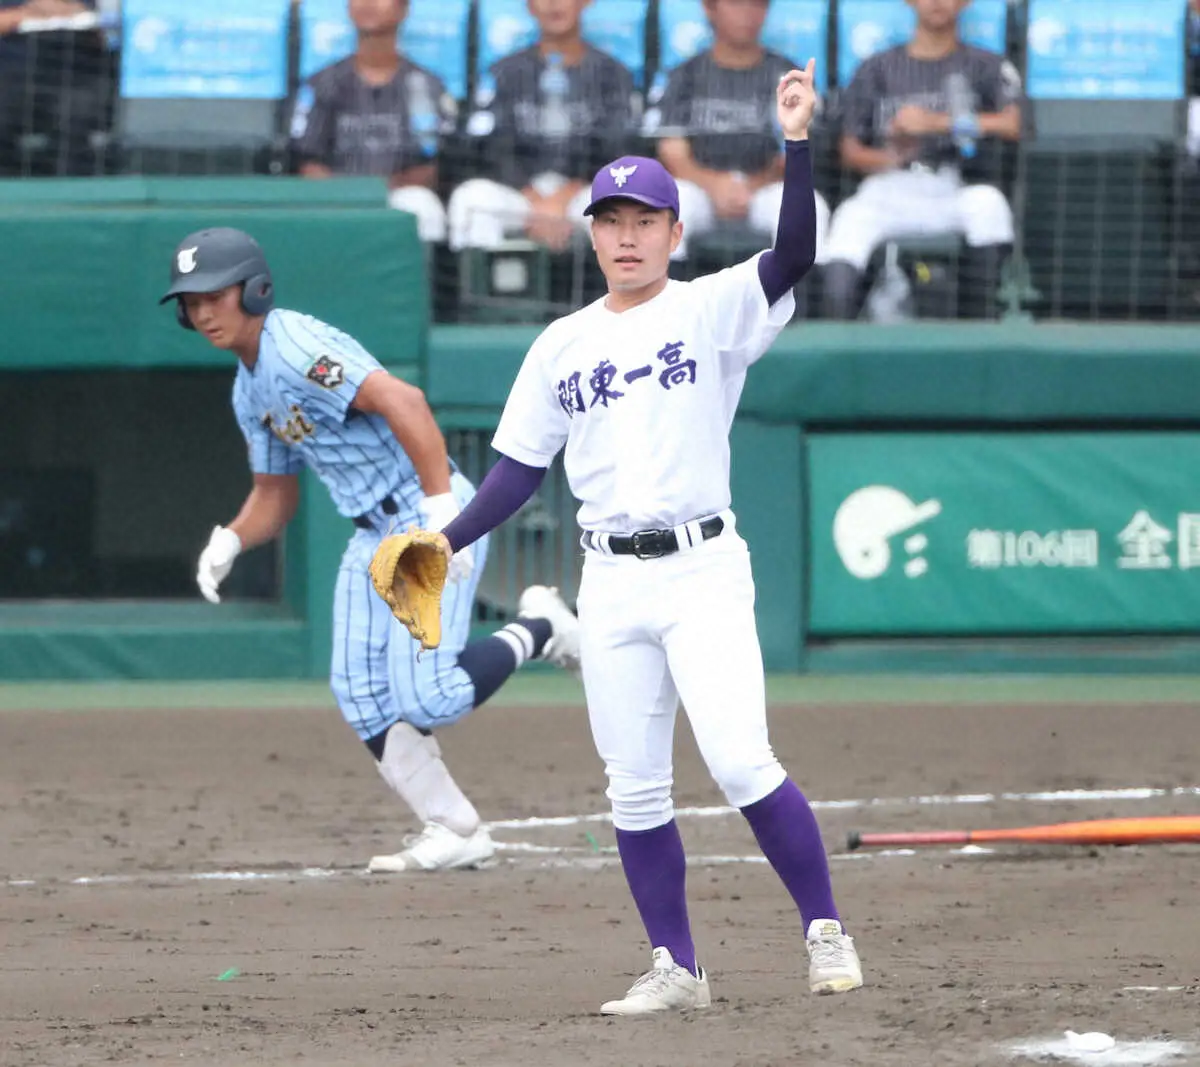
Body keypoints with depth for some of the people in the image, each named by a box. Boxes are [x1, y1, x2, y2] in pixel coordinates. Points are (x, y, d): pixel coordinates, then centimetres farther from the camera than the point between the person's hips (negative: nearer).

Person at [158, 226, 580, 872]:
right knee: (362, 698, 3)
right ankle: (454, 834, 12)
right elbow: (274, 497, 21)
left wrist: (443, 510, -35)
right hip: (373, 536, 10)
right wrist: (229, 540, -1)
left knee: (426, 697, -16)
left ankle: (536, 629, 9)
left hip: (432, 523, -10)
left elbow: (402, 401, -31)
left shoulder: (296, 348, -19)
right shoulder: (249, 391, 12)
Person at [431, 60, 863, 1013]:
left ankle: (826, 930, -6)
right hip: (612, 583, 5)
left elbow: (795, 257, -18)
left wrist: (798, 144, -28)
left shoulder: (713, 310, 0)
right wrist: (448, 541, 1)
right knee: (635, 790, 4)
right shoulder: (562, 345, 12)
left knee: (740, 761, -17)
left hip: (702, 569, -4)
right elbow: (521, 468, 14)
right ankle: (677, 969, 12)